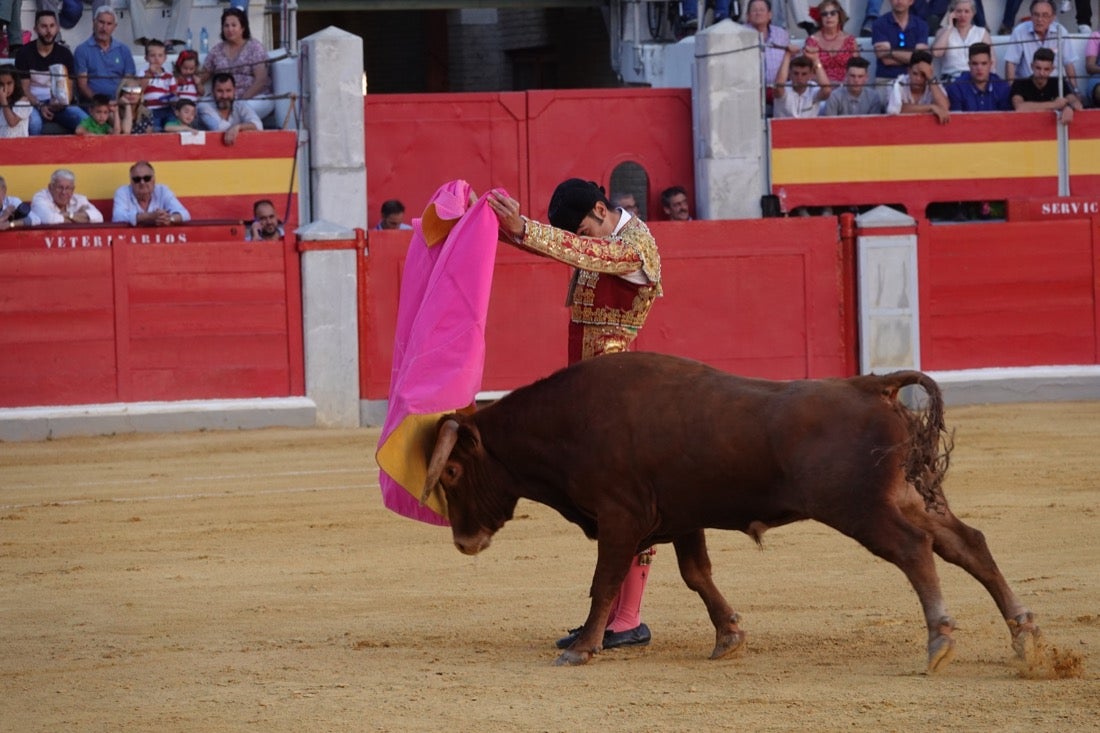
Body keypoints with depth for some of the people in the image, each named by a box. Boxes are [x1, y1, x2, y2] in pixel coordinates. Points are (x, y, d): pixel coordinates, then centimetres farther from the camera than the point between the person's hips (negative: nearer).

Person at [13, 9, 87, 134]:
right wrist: (40, 106, -22)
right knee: (33, 123, -38)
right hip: (33, 104, -2)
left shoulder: (64, 54, 6)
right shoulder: (25, 53, -1)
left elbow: (68, 88, 5)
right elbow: (24, 89, -4)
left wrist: (63, 102, -20)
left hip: (58, 105, 2)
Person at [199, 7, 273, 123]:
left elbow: (261, 80, -7)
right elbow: (202, 77, 15)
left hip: (256, 98, -4)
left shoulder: (254, 47, 2)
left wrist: (243, 99, -20)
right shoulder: (217, 50, 15)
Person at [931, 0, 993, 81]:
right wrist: (949, 26, 2)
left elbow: (992, 61, 7)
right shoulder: (944, 32, 16)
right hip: (951, 78, -1)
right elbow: (936, 53, -5)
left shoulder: (982, 33, 17)